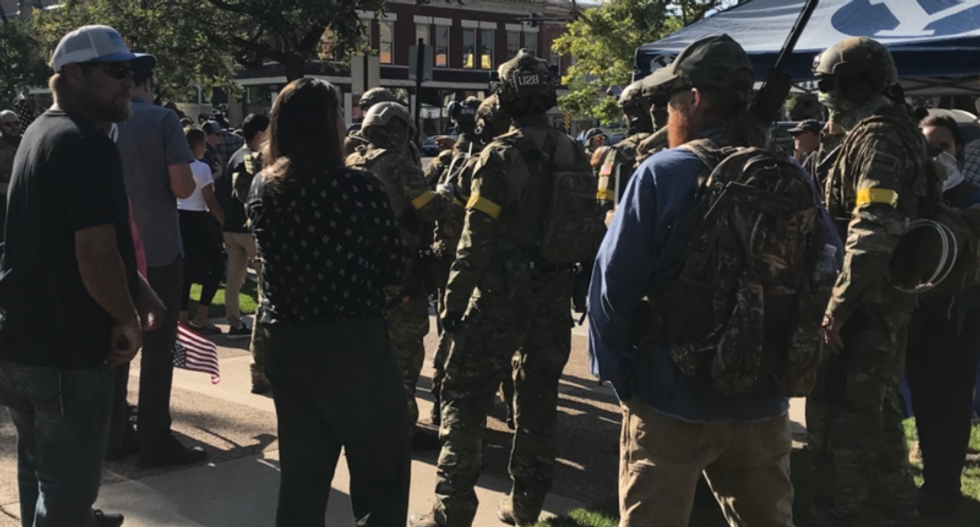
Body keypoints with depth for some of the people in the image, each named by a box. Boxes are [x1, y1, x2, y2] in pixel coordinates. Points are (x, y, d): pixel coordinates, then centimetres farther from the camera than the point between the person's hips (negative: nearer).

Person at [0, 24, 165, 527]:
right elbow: (96, 256, -27)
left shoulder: (42, 132, 13)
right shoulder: (87, 146, -20)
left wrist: (137, 291, 15)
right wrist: (128, 320, -9)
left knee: (41, 475, 25)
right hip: (66, 350, -10)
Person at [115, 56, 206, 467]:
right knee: (157, 347, 2)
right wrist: (190, 179, 6)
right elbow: (182, 187, -16)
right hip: (158, 250, -5)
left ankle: (114, 433, 20)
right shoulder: (163, 120, -9)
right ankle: (155, 441, 5)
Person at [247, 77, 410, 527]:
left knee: (301, 469, 16)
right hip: (351, 342, -6)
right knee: (382, 471, 7)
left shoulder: (262, 187, 1)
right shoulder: (359, 188, -15)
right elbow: (394, 269, -5)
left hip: (284, 342, 6)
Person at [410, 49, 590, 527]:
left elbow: (477, 240, -16)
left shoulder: (501, 155, -13)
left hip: (502, 291, -6)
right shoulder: (574, 155, 4)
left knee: (465, 395, 2)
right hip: (555, 293, 6)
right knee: (539, 396, 14)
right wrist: (582, 287, 18)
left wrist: (453, 301, -10)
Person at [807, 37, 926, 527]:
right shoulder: (899, 133, 15)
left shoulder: (875, 137, -16)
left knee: (838, 414, -3)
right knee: (876, 409, 19)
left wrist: (838, 304, -23)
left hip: (864, 304, -10)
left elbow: (873, 235, -26)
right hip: (887, 300, 10)